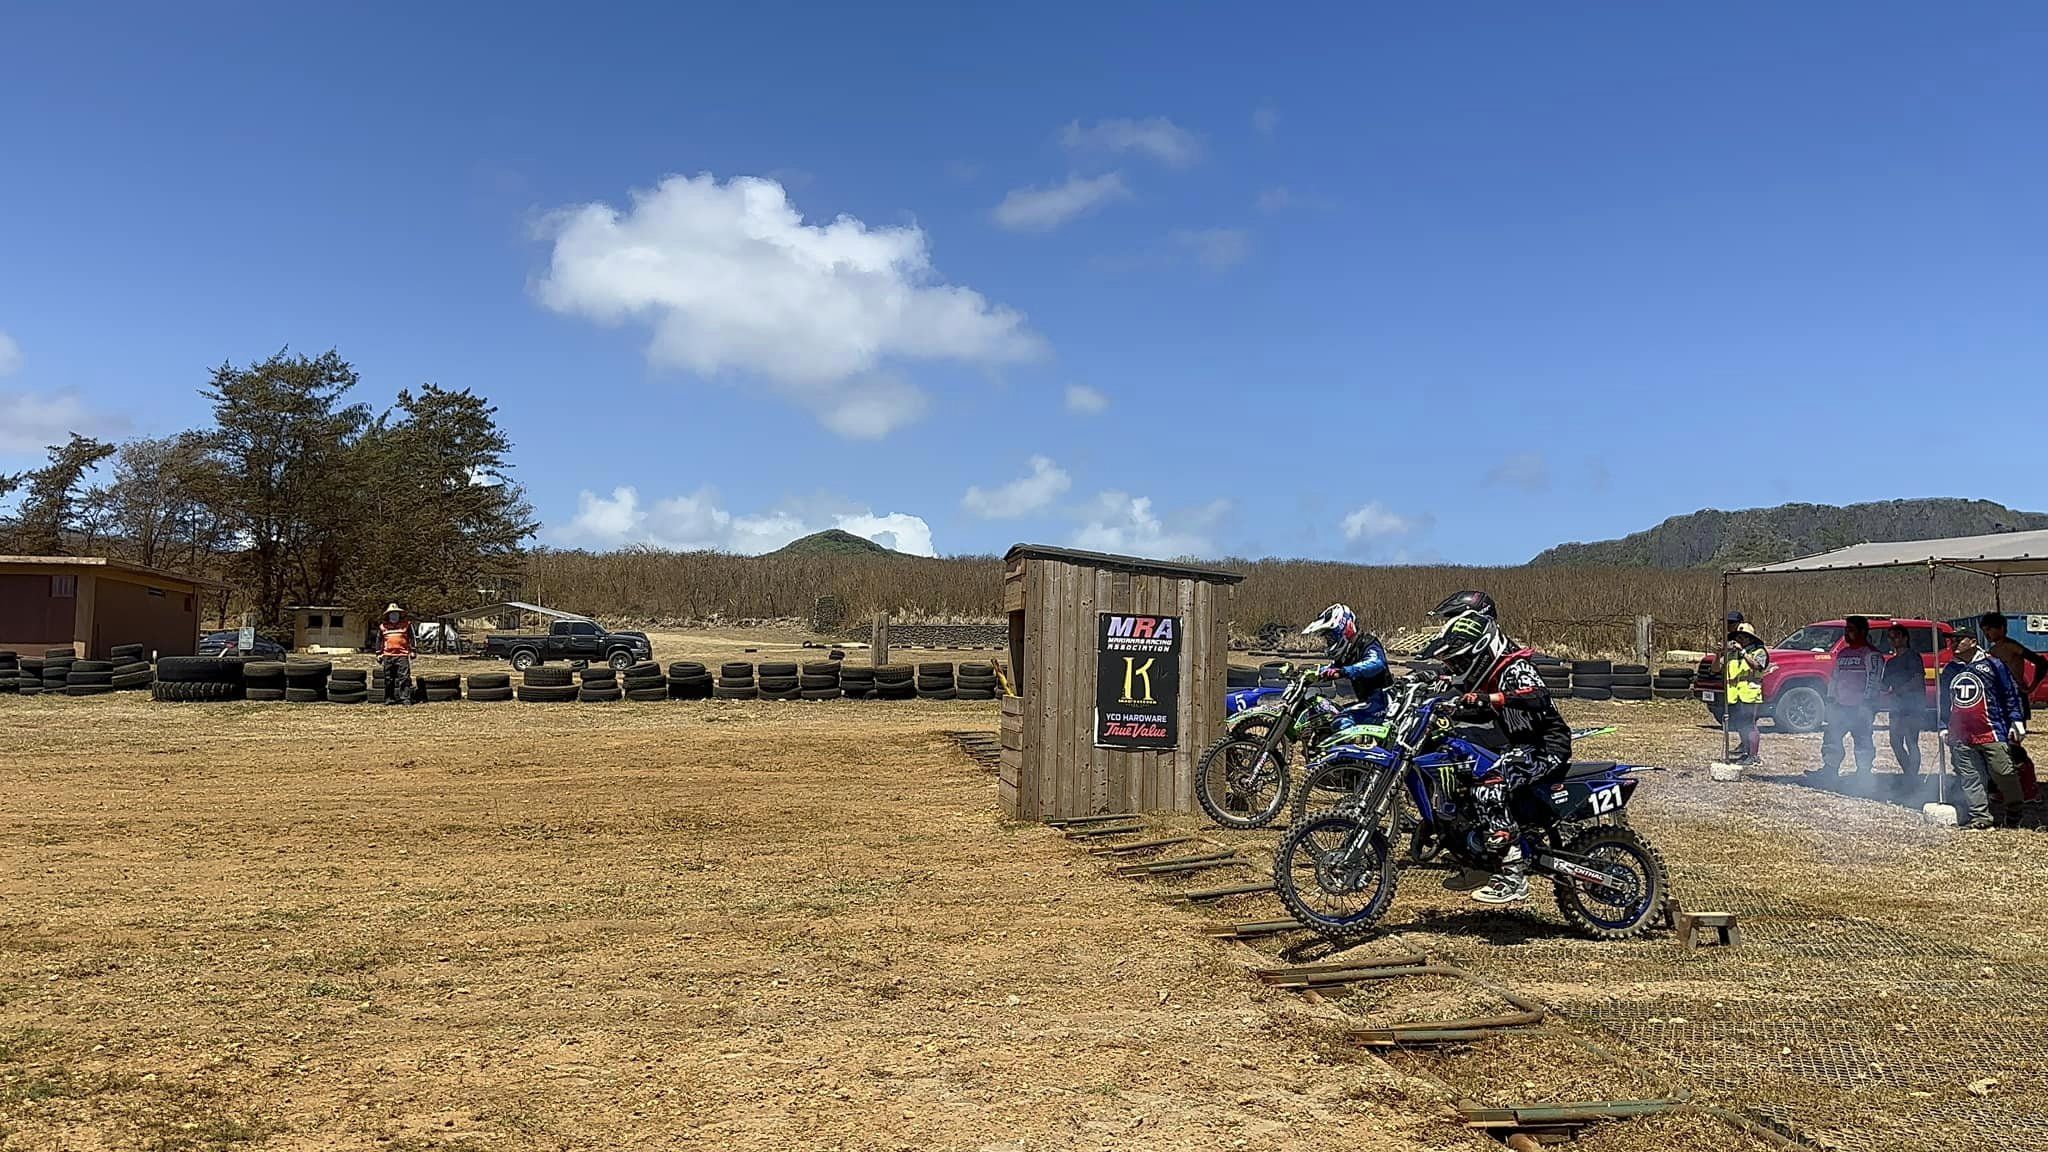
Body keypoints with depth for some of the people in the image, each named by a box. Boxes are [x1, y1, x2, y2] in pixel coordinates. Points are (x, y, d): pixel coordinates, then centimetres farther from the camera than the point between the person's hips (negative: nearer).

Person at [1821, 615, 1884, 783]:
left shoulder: (1872, 655, -6)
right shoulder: (1842, 654, 17)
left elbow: (1873, 680, -13)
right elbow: (1834, 678, 21)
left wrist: (1866, 703, -19)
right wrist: (1830, 699, 14)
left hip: (1860, 707, -7)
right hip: (1840, 706, 7)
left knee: (1863, 742, -1)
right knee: (1831, 738, 2)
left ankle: (1864, 773, 6)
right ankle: (1829, 770, 5)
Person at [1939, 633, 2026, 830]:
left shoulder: (1992, 665, 2)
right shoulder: (1949, 670, 15)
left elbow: (2011, 694, 2)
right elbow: (1943, 701, 22)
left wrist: (2016, 721, -3)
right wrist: (1944, 727, 17)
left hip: (1991, 732, -4)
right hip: (1960, 737, 4)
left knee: (2003, 773, -4)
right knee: (1970, 780, 1)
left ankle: (2014, 812, 17)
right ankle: (1979, 817, 4)